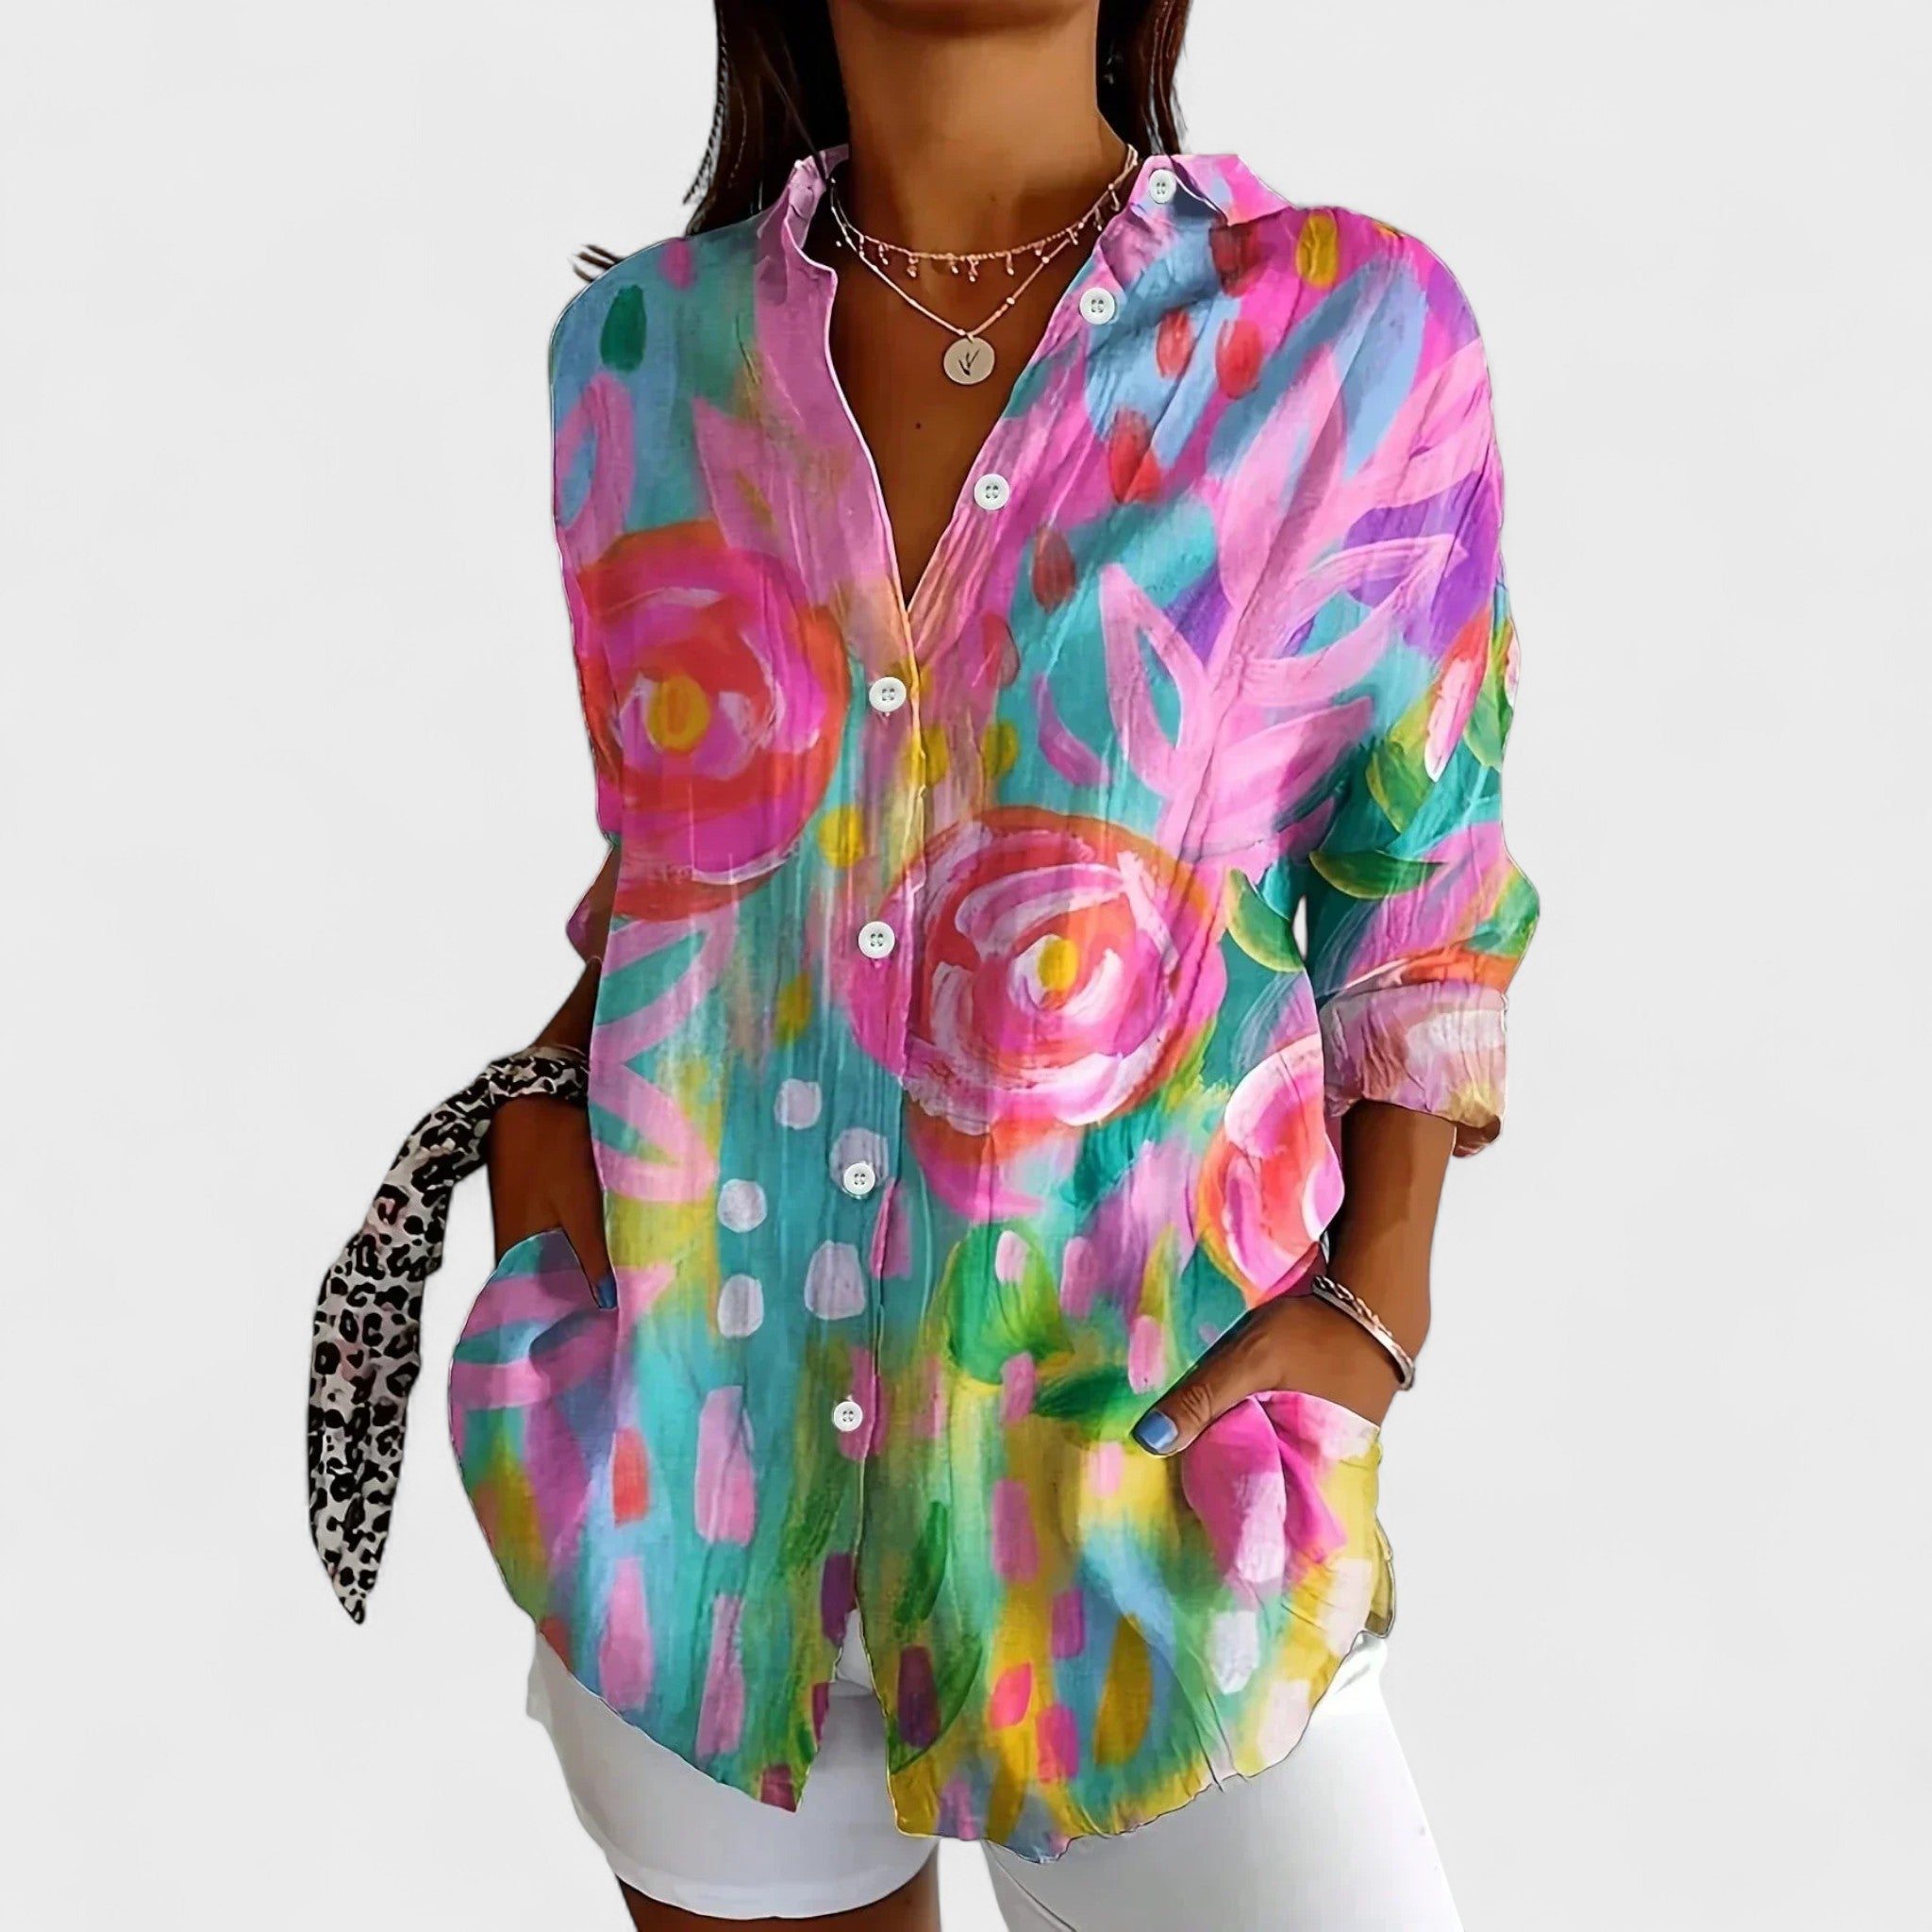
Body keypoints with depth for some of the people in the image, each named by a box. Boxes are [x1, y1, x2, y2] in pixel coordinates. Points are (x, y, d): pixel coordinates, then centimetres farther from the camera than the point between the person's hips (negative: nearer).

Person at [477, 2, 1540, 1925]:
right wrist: (556, 1083, 0)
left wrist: (1378, 1296, -8)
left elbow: (1421, 889, 1)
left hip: (1131, 1448, -2)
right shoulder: (644, 346, 0)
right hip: (683, 1440, 3)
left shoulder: (1356, 329, -8)